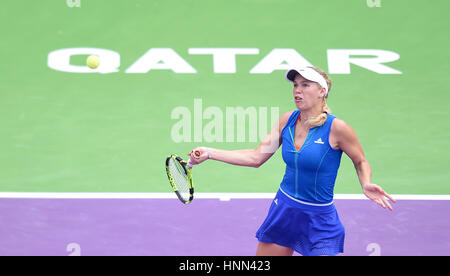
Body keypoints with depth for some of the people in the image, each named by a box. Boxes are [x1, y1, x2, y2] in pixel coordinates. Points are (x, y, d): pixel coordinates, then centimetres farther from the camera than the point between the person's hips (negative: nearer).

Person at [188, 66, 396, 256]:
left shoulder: (336, 127, -16)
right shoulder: (287, 120, -2)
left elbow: (360, 162, -1)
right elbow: (256, 157, 1)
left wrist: (366, 185, -22)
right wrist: (209, 153, -3)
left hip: (319, 220, -4)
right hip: (283, 208, 5)